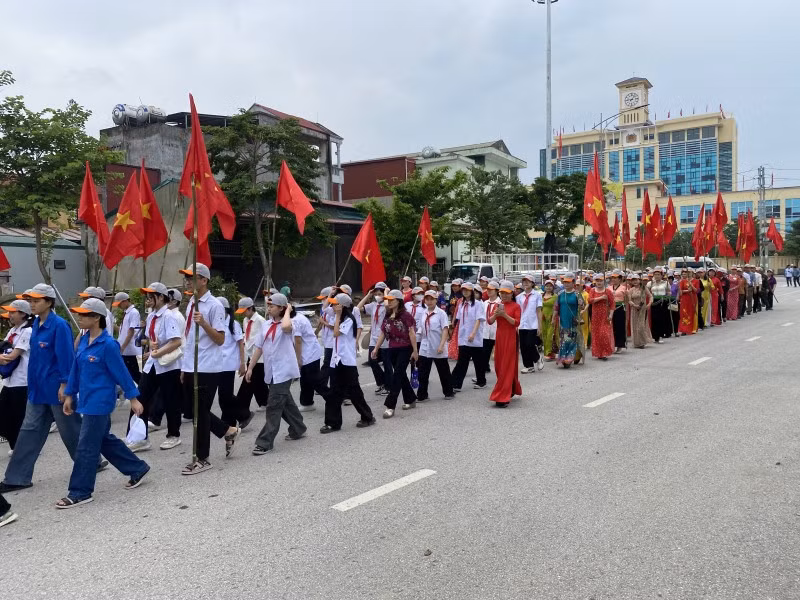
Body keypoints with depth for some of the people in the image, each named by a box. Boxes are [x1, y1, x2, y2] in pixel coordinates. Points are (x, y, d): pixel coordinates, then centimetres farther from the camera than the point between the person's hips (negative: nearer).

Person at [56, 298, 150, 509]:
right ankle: (137, 468, 32)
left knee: (86, 447, -2)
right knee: (105, 440, 18)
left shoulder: (108, 344, -17)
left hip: (100, 401, -9)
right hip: (87, 400, 9)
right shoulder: (84, 340, 6)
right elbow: (76, 368, 13)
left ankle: (80, 492, 11)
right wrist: (69, 395, 14)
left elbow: (121, 372, -14)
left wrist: (133, 398, -11)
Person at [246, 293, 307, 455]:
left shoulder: (287, 324, -11)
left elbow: (286, 326, -38)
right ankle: (298, 429, 36)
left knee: (274, 406, -8)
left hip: (283, 371, -8)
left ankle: (265, 442, -4)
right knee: (285, 403, 19)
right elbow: (259, 347, 15)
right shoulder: (267, 325, 10)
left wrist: (288, 311, -20)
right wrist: (250, 367, 15)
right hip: (271, 371, 8)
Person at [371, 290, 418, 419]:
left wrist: (415, 350, -13)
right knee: (401, 375, 15)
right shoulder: (387, 316, 9)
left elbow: (411, 333, -11)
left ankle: (390, 406, -9)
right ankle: (411, 400, 31)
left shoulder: (405, 315, -11)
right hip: (392, 349, 7)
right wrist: (376, 349, 8)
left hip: (405, 349, -7)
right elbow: (382, 334, 12)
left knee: (397, 376, -9)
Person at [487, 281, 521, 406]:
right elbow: (490, 321, 6)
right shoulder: (498, 305, 11)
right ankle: (511, 391, 31)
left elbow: (516, 323, -12)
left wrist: (505, 315, -21)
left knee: (507, 367, -6)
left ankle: (503, 397, -7)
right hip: (499, 337, 6)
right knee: (499, 366, 11)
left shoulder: (516, 306, -4)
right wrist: (496, 314, -12)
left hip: (511, 338, -6)